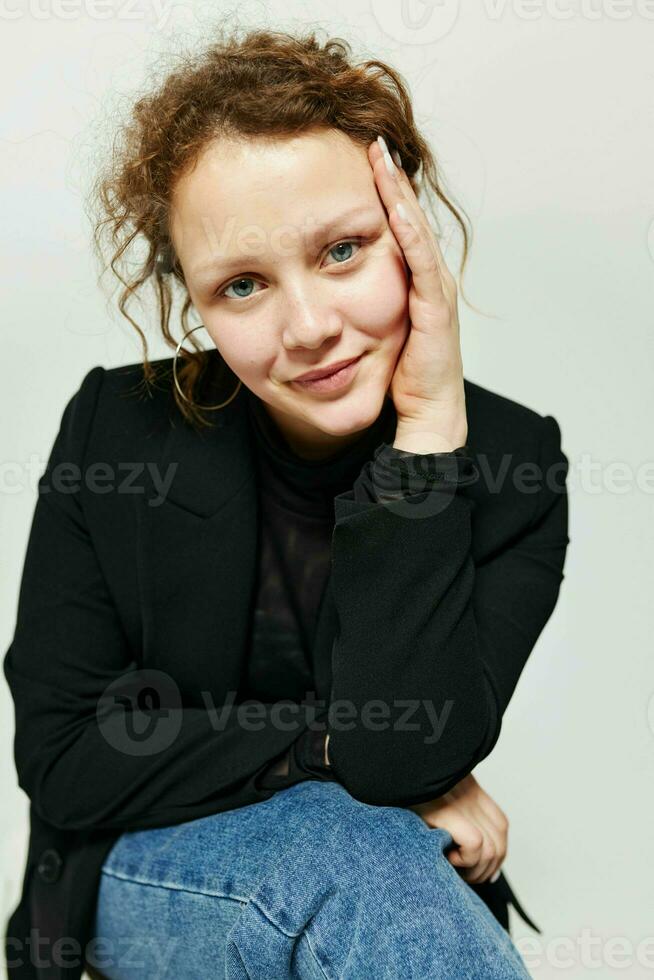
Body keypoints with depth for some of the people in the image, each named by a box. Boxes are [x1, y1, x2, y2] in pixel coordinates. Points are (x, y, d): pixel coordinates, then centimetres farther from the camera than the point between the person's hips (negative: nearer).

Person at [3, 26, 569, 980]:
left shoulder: (514, 461, -14)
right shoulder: (114, 430, -13)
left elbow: (402, 747, -26)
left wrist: (431, 427, -28)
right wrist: (327, 742, -20)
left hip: (403, 875, 3)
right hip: (143, 869, -2)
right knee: (343, 845, -32)